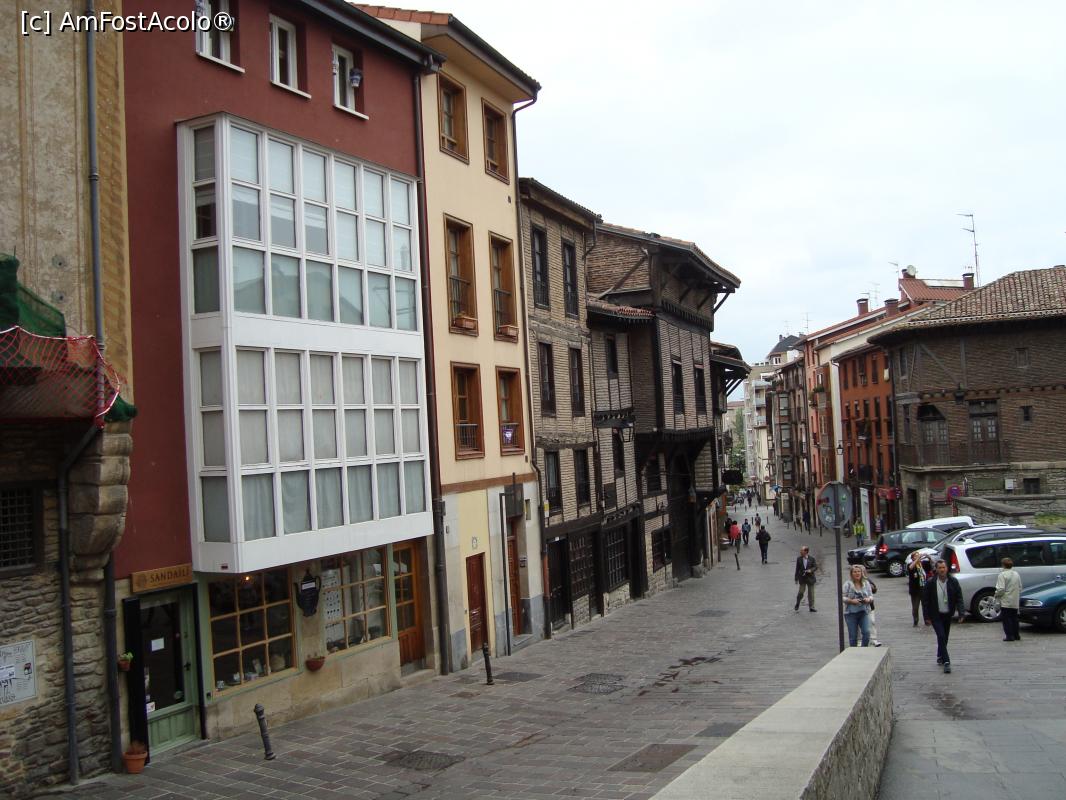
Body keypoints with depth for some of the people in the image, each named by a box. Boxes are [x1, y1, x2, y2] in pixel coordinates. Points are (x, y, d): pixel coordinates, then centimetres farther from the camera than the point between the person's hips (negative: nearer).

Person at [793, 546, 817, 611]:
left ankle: (811, 607, 14)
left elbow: (816, 566, -1)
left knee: (811, 593, 5)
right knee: (801, 592, -3)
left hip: (810, 578, 0)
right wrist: (796, 579, 2)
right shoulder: (799, 559, 0)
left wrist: (811, 570, -22)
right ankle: (797, 605, 17)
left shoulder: (812, 558, -3)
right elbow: (797, 569, 3)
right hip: (802, 578, 0)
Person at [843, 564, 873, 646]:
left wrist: (868, 599, -11)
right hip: (851, 613, -2)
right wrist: (851, 601, -21)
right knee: (853, 636, 1)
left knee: (866, 632, -10)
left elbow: (871, 596, 11)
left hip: (864, 612, 2)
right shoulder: (848, 584, -3)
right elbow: (843, 598, -5)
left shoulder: (866, 583, 8)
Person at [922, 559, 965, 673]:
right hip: (936, 615, -3)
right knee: (941, 636, -13)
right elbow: (926, 600, -4)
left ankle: (940, 656, 34)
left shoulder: (953, 582, -3)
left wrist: (961, 613, -10)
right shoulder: (930, 583, -9)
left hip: (948, 614, 3)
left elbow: (959, 598, -1)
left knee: (944, 637, 14)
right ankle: (946, 661, -12)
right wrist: (927, 616, -6)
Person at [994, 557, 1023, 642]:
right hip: (1015, 602, 7)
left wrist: (996, 595, -3)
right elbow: (1020, 588, 13)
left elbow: (1001, 589, -20)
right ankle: (1016, 635, 20)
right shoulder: (1017, 574, 9)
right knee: (1014, 618, 16)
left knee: (1006, 618, 0)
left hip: (1005, 601, -7)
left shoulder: (1002, 575, -14)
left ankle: (1009, 636, -2)